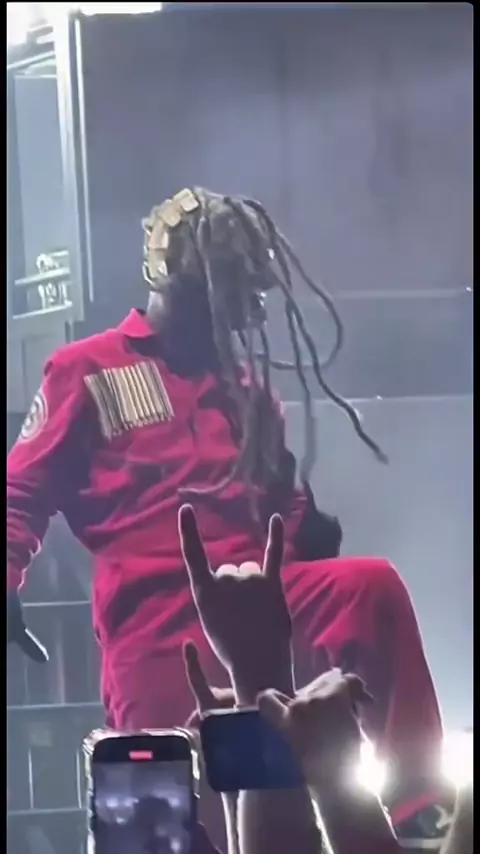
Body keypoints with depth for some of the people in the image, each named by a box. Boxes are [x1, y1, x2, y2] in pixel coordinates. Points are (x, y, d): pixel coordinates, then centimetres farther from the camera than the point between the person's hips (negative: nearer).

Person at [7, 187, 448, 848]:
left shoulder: (244, 383, 23)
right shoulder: (88, 370, 11)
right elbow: (23, 493, 10)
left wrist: (308, 530, 5)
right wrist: (6, 584, -11)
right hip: (155, 616, -3)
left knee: (373, 585, -24)